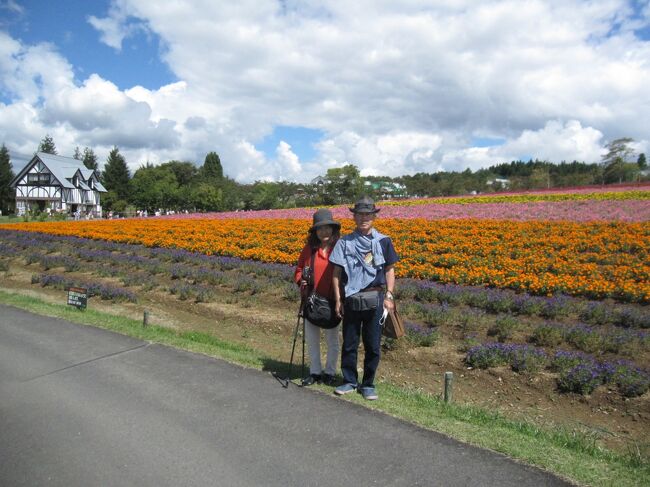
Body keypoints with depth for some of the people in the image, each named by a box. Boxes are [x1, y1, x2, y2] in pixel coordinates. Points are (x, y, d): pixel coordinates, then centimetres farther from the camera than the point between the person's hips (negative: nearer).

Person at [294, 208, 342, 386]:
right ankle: (315, 372, 29)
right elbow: (299, 269, 13)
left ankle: (329, 372, 29)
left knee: (332, 338, 11)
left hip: (332, 301, -3)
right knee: (311, 338, 13)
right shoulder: (309, 248, 2)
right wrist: (301, 280, -9)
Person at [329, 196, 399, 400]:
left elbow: (390, 270, 7)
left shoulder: (383, 242, 3)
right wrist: (338, 300, 0)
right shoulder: (344, 242, 3)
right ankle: (349, 381, 26)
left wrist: (389, 296, -2)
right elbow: (337, 272, 4)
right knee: (349, 344, 10)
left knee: (373, 345, 6)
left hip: (375, 300, 0)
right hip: (351, 299, 1)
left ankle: (368, 384, 21)